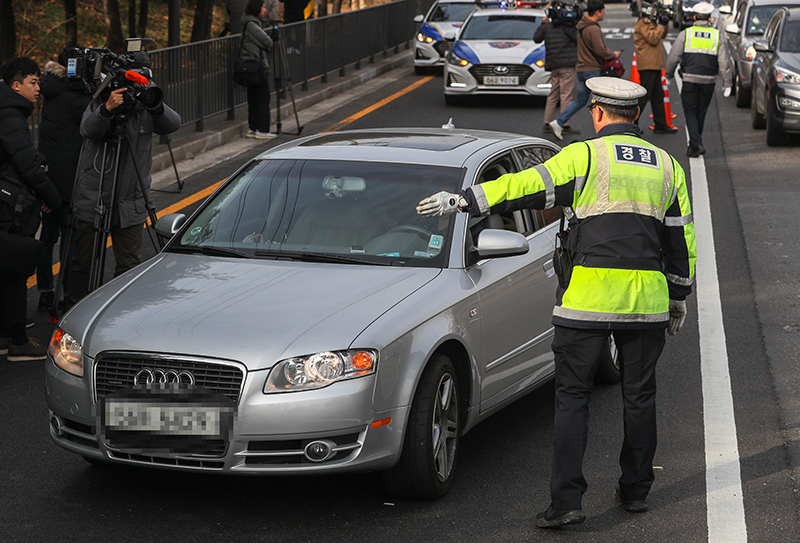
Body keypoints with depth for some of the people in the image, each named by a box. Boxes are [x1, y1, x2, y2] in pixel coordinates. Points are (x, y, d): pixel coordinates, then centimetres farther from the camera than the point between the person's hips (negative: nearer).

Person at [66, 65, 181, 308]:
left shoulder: (146, 110, 1)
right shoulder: (97, 106, -2)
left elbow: (173, 124, -16)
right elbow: (88, 129, -22)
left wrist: (154, 105, -35)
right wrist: (107, 109, -41)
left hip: (131, 204, 1)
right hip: (93, 200, -1)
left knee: (130, 265, 2)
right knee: (84, 261, 6)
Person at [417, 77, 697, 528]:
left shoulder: (586, 156, -4)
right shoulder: (668, 166, 10)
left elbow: (528, 186, -13)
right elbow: (683, 241, 14)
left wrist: (463, 201, -10)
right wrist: (679, 297, 26)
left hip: (588, 297, -4)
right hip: (647, 299, 4)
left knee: (573, 397, 1)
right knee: (639, 395, 16)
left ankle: (567, 500, -6)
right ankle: (637, 490, 24)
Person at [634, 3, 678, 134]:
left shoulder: (651, 22, 18)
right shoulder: (644, 22, -12)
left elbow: (661, 36, 23)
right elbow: (653, 38, -21)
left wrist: (665, 25, 7)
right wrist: (661, 24, -17)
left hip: (655, 65, 10)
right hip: (648, 65, -10)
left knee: (658, 96, 12)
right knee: (644, 96, -9)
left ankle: (660, 124, 17)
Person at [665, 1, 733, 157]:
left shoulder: (685, 34, -2)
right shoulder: (717, 36, 3)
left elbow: (673, 57, -2)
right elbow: (724, 62, 0)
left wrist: (669, 74, 13)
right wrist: (727, 83, 5)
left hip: (690, 80, -2)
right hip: (708, 81, 2)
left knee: (690, 112, 2)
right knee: (701, 113, 14)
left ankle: (696, 143, -15)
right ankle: (694, 144, 24)